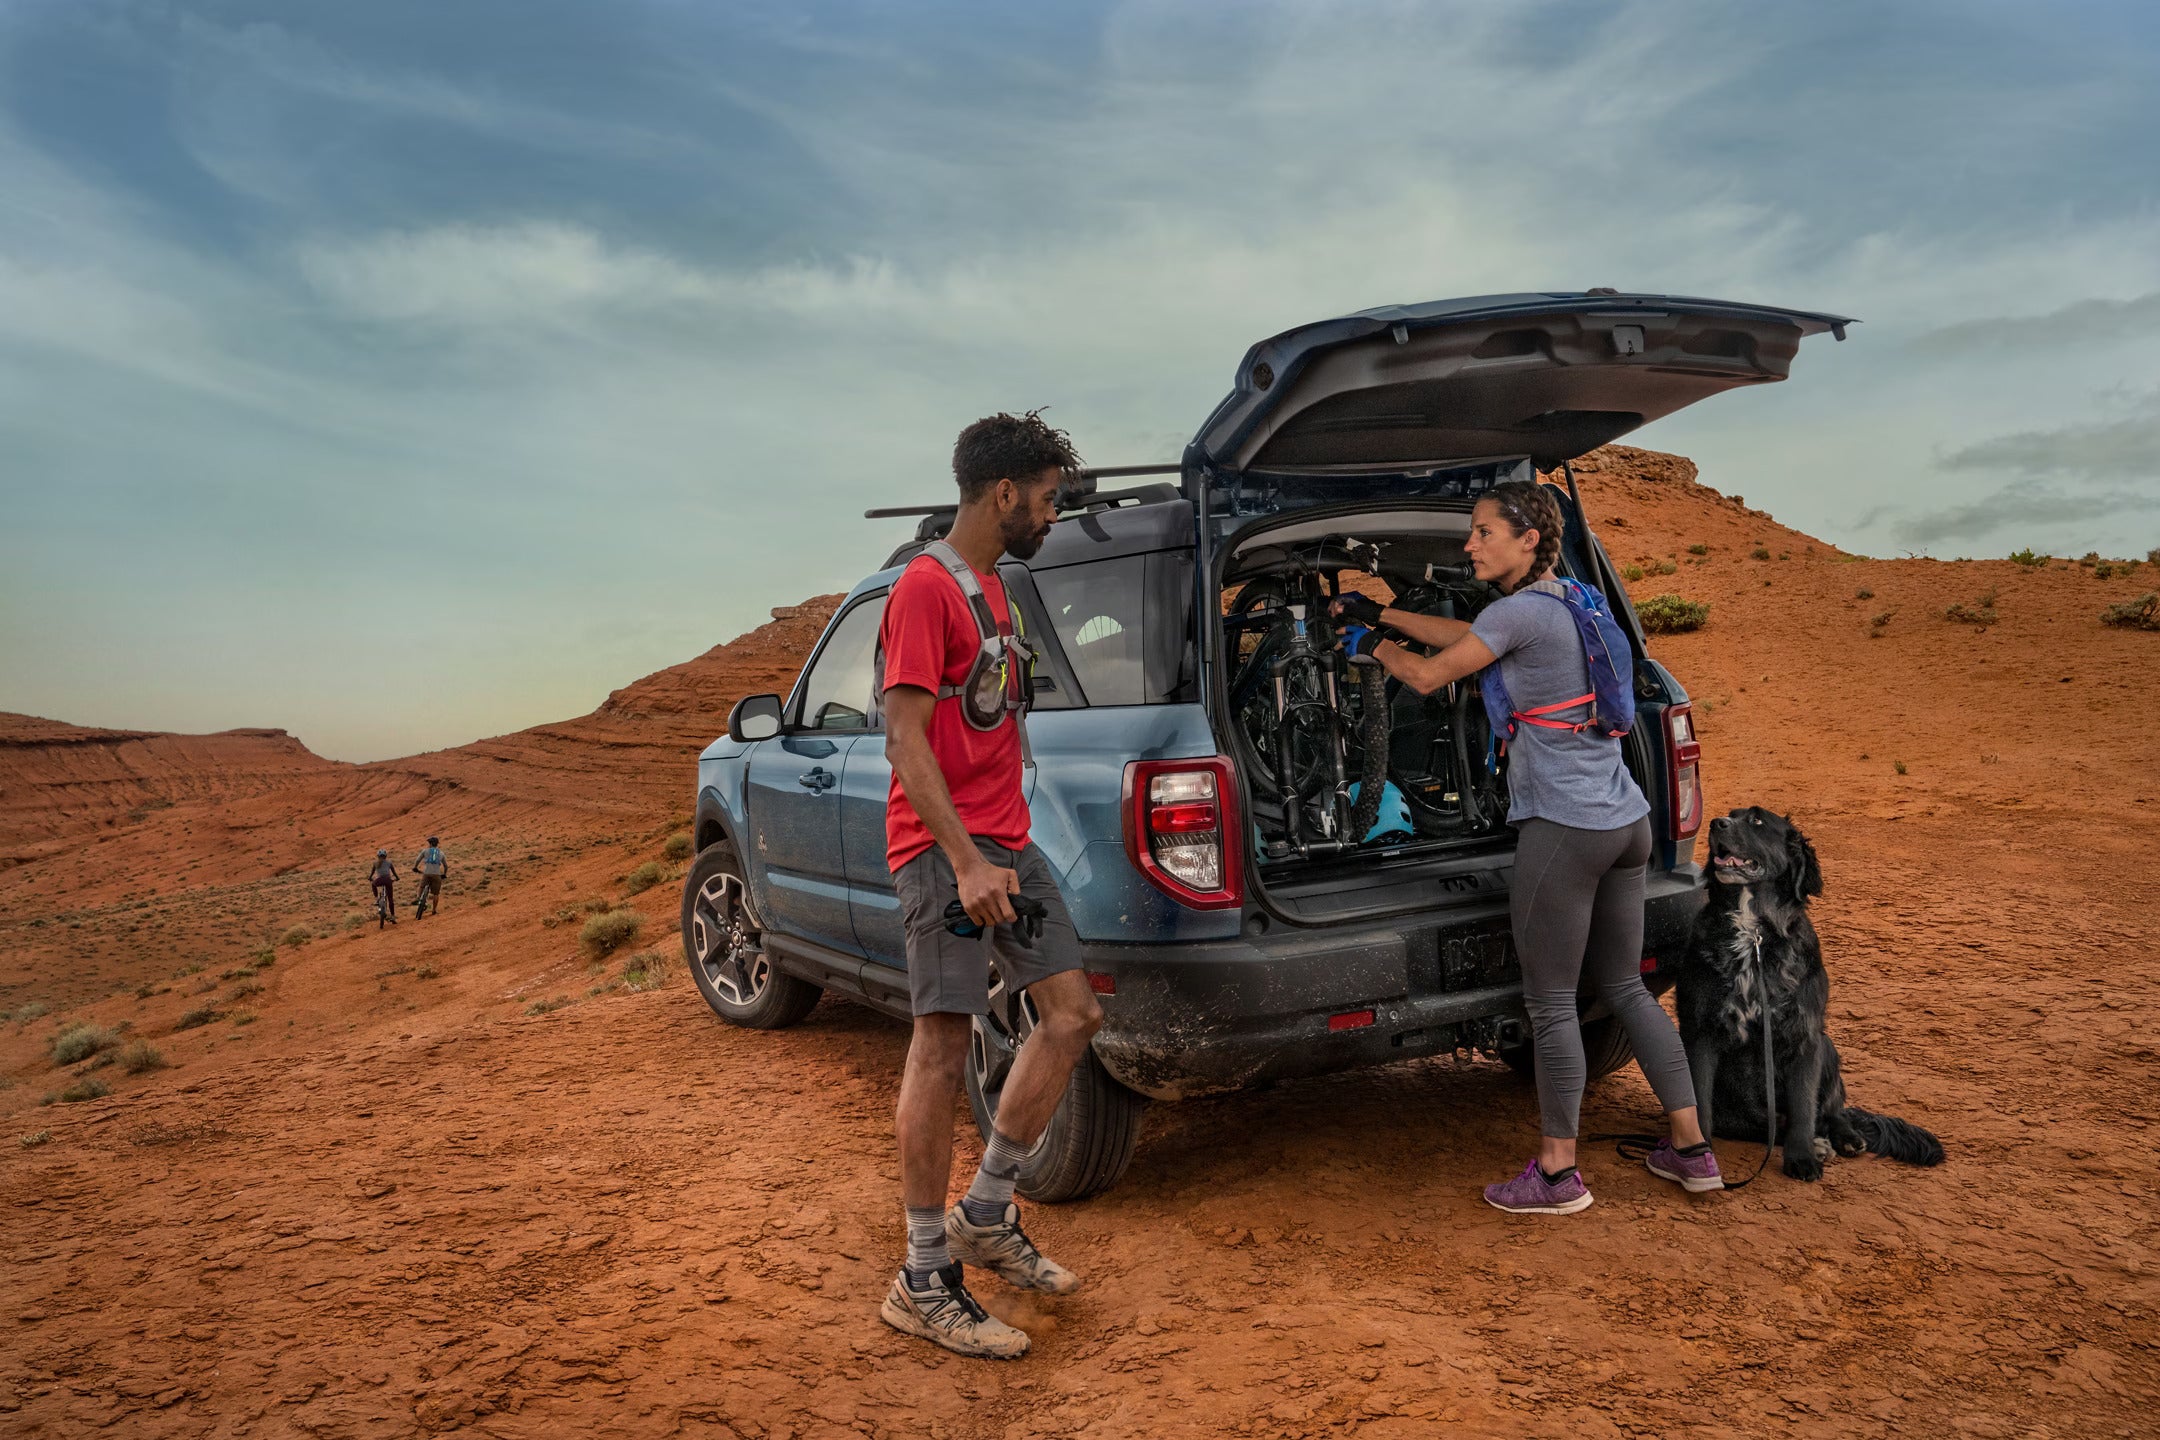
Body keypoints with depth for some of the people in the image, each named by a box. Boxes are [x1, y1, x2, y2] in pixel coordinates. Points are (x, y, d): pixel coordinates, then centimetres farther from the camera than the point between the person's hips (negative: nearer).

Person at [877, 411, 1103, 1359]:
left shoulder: (991, 586, 18)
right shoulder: (926, 587, -11)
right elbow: (905, 737, -18)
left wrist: (1001, 848, 20)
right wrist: (964, 860, -24)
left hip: (1005, 842, 10)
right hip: (944, 845, -9)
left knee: (1072, 1014, 8)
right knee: (944, 1044, -5)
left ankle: (986, 1216, 22)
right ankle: (925, 1282, 7)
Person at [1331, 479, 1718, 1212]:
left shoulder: (1523, 611, -14)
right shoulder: (1570, 604, 14)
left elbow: (1428, 676, -8)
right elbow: (1464, 634, 24)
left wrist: (1381, 649, 13)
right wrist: (1379, 613, 29)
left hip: (1563, 830, -9)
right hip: (1626, 822, 9)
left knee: (1550, 1004, 2)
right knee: (1624, 987, 19)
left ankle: (1557, 1173, 12)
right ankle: (1691, 1149, 26)